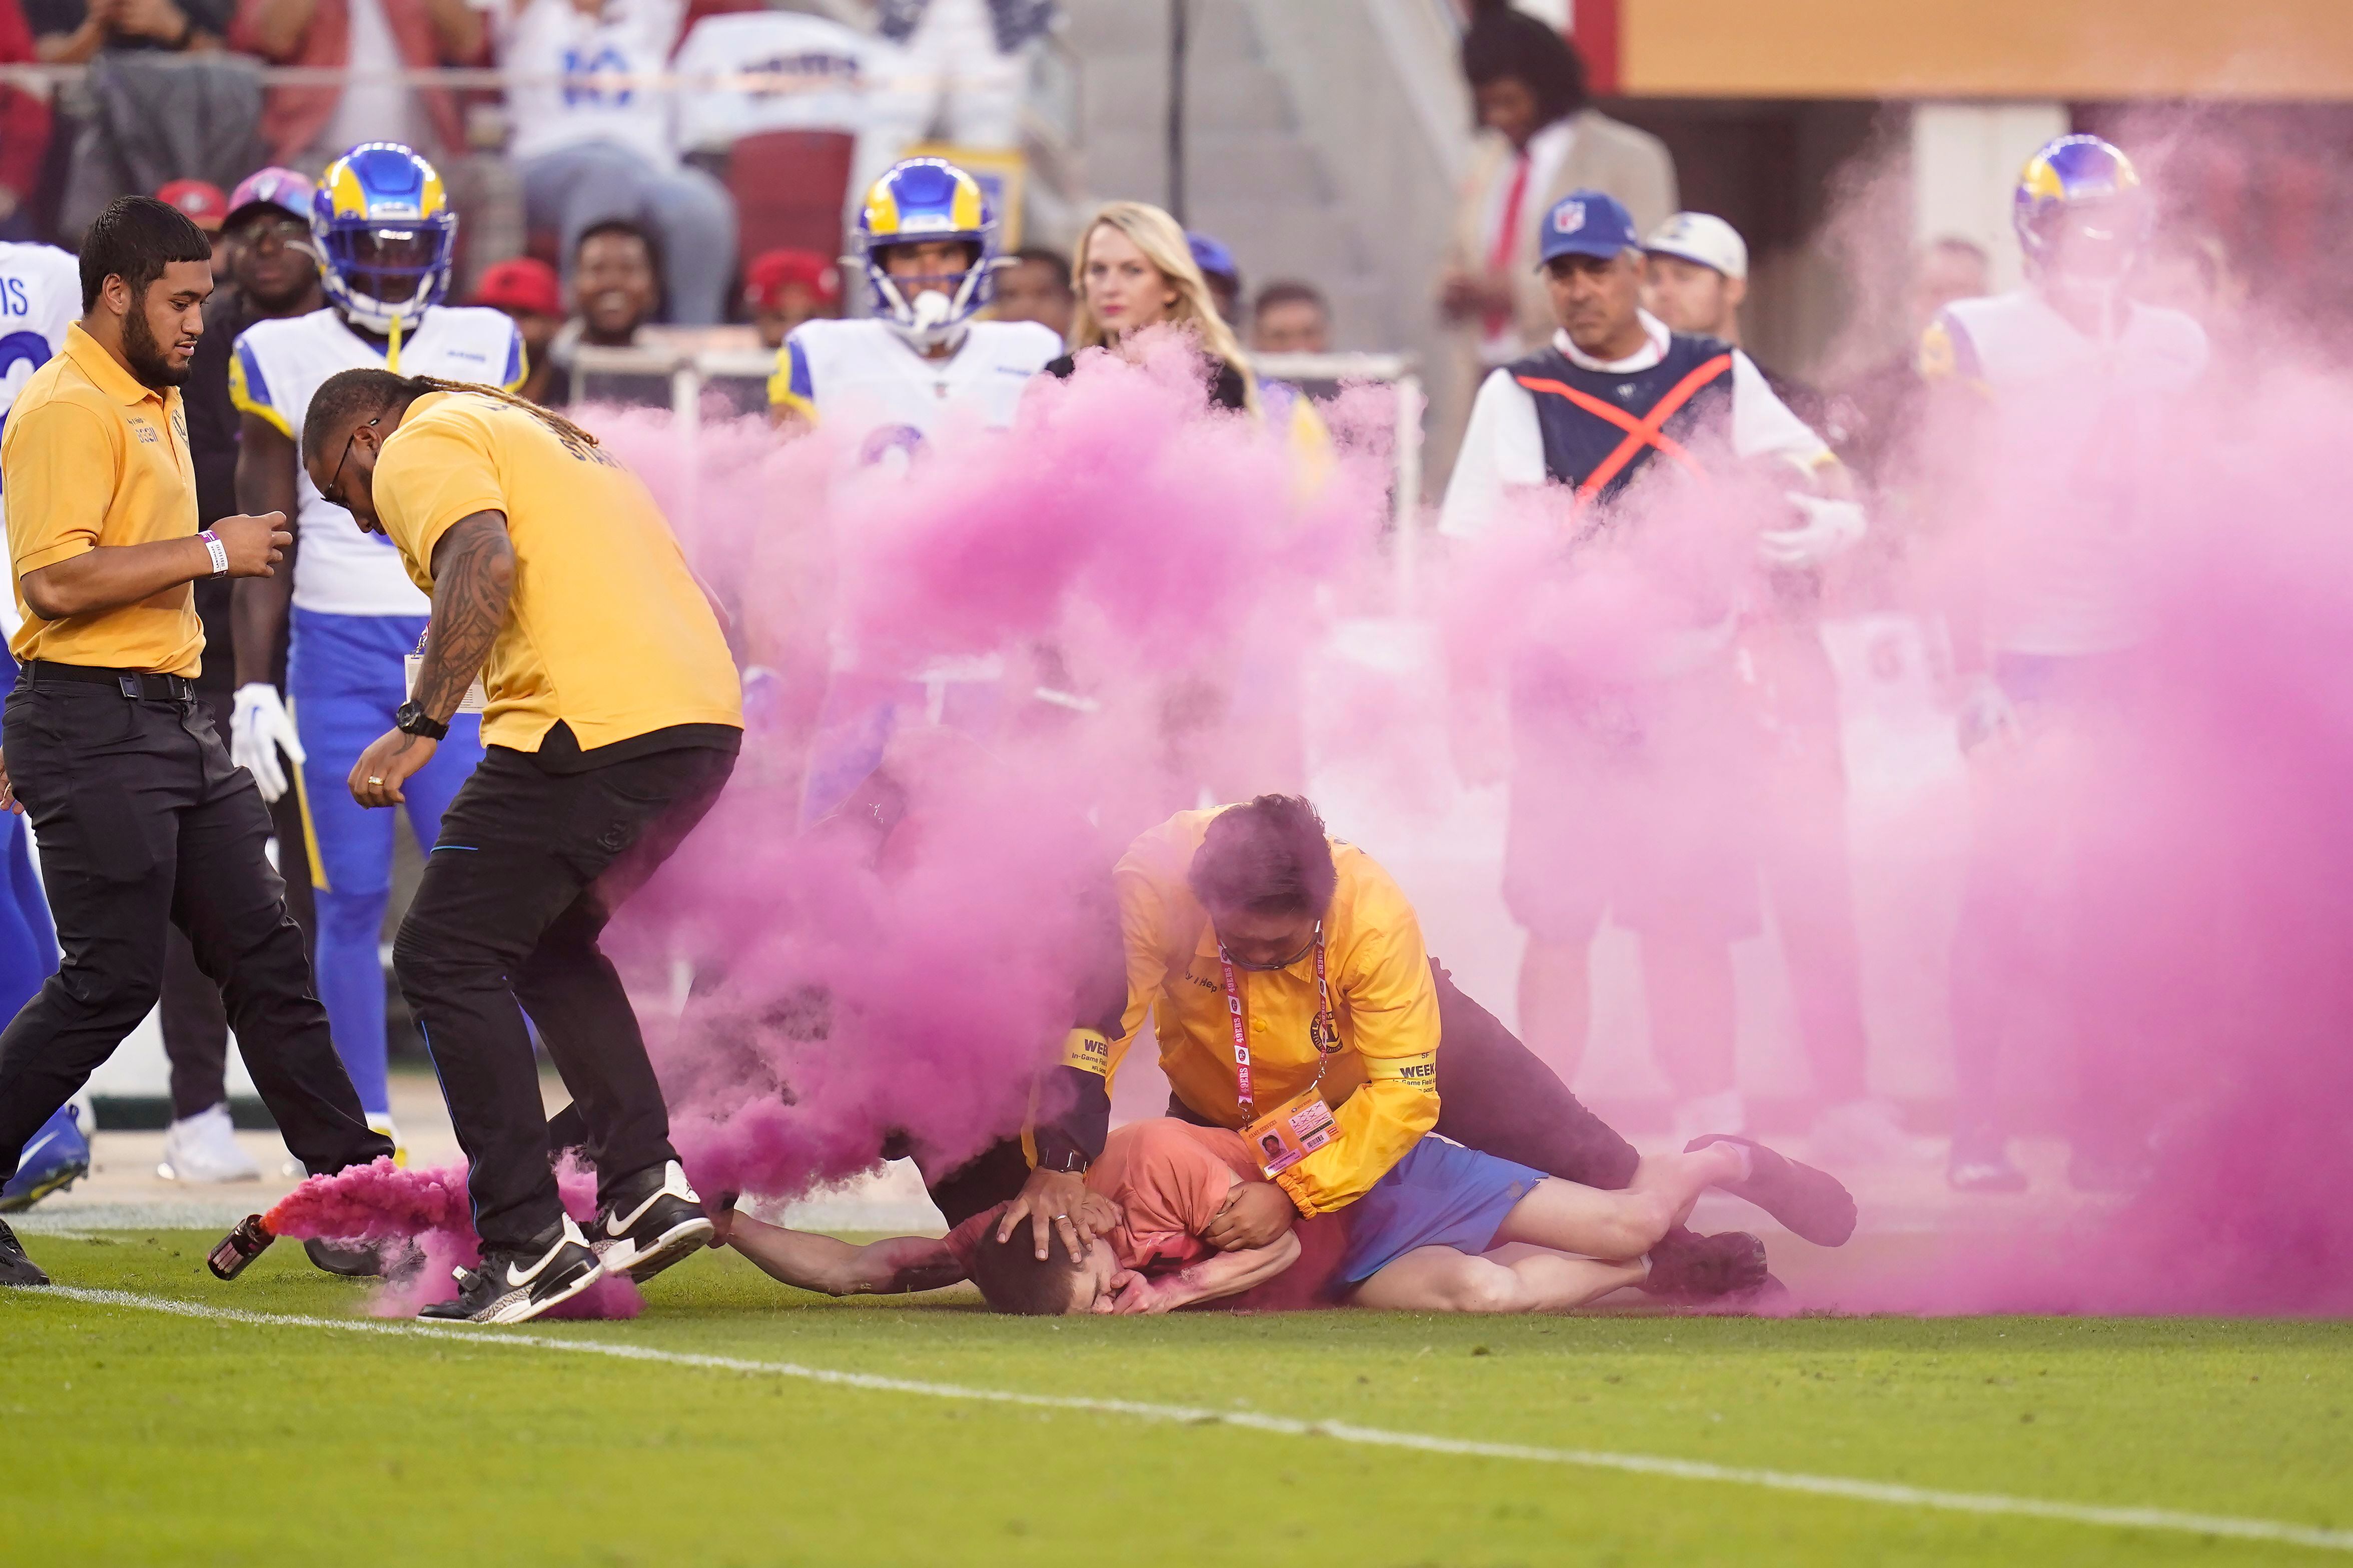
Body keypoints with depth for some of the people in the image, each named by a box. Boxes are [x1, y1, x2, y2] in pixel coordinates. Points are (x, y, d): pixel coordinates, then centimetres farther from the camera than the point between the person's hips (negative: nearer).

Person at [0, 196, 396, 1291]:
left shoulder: (151, 401, 18)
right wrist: (211, 553, -18)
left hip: (171, 725, 10)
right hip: (93, 727, -10)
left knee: (263, 953, 7)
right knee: (111, 978, -9)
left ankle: (351, 1183, 9)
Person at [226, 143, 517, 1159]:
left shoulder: (482, 351, 6)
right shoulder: (284, 360, 3)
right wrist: (253, 687, 0)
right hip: (335, 659, -1)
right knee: (352, 902, 0)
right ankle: (365, 1131, 6)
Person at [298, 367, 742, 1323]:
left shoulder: (419, 450, 3)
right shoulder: (541, 434, 31)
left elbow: (487, 564, -17)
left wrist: (419, 725, -19)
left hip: (594, 726, -9)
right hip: (707, 715, 9)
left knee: (445, 956, 0)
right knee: (551, 946, 26)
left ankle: (531, 1242, -6)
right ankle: (646, 1189, 15)